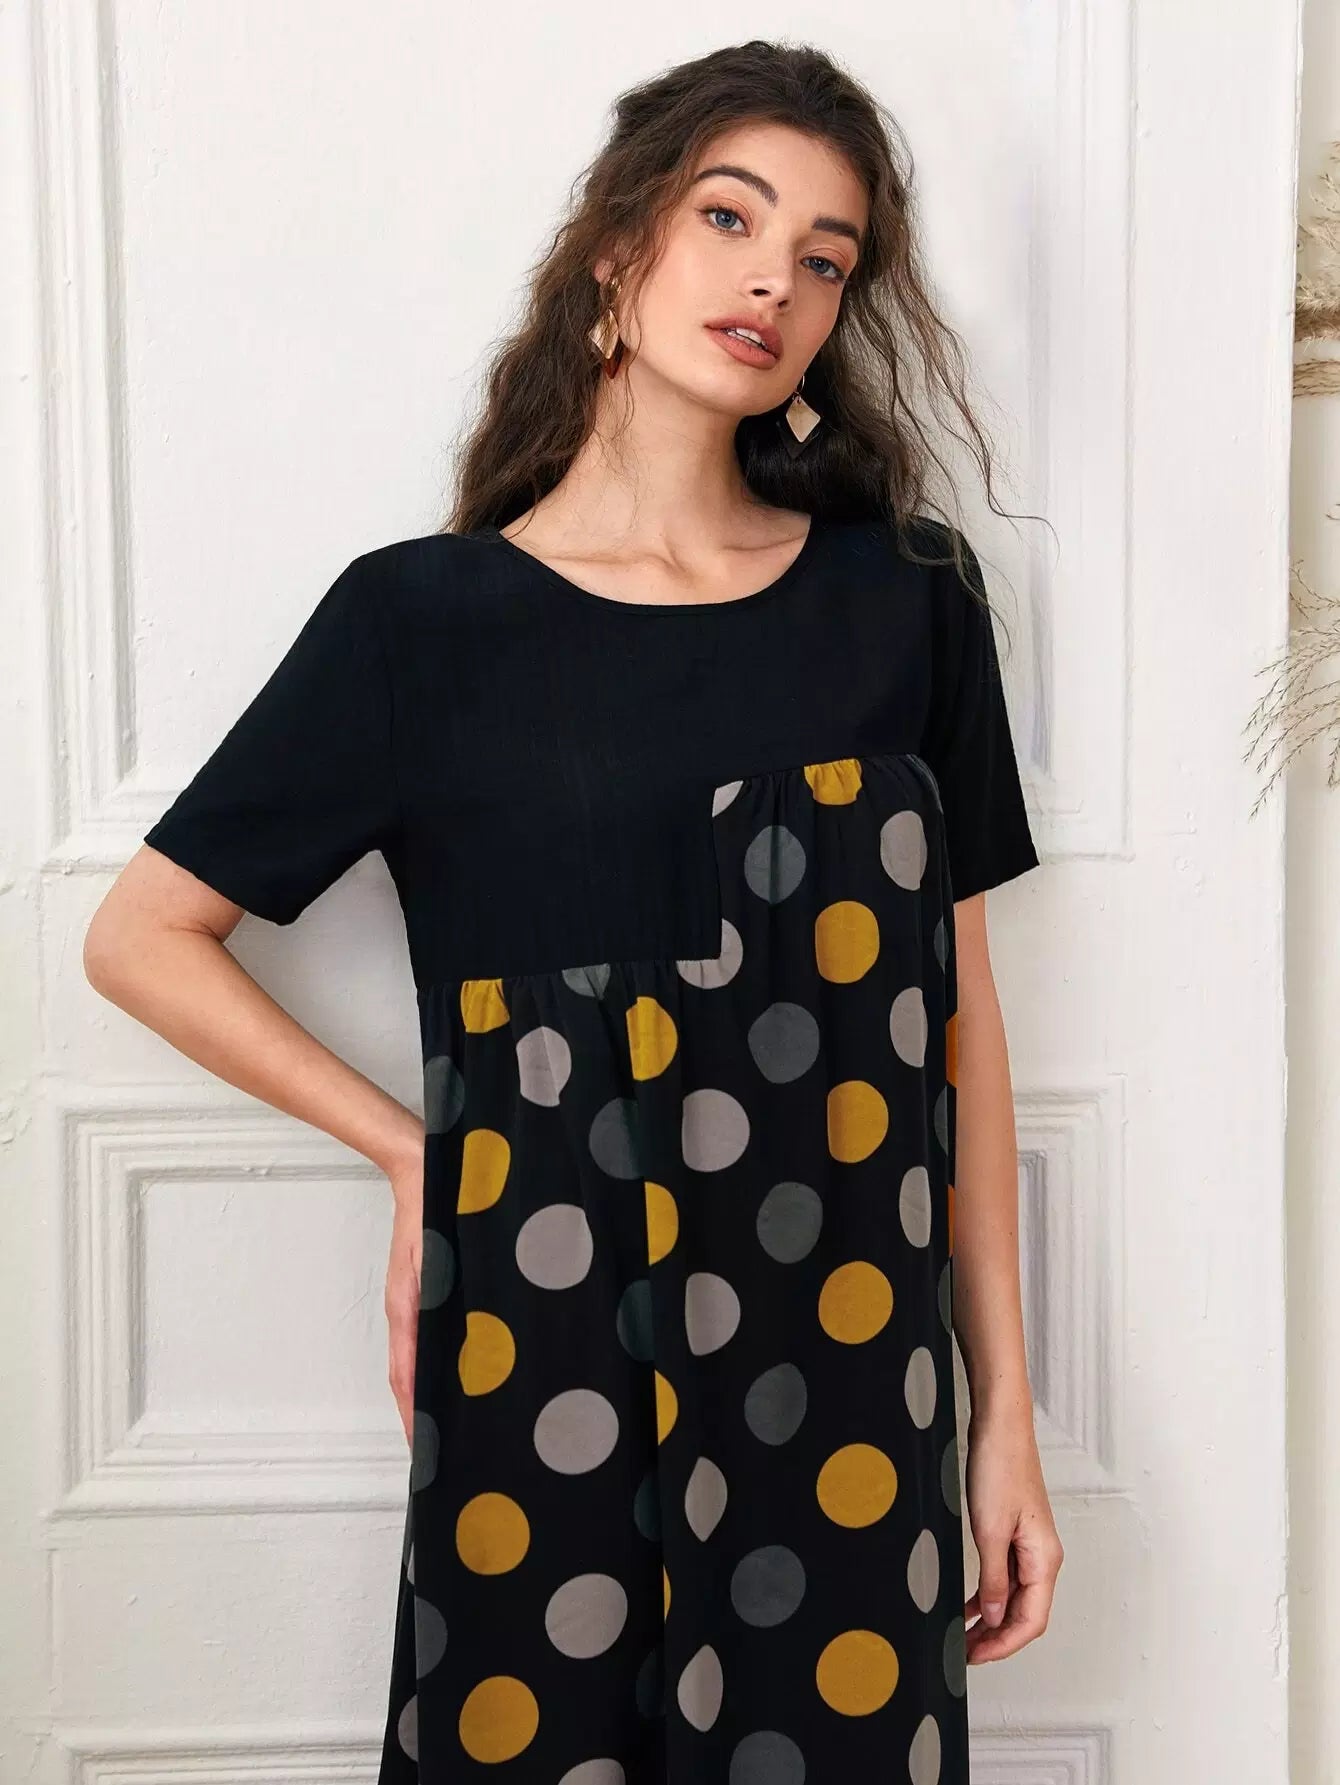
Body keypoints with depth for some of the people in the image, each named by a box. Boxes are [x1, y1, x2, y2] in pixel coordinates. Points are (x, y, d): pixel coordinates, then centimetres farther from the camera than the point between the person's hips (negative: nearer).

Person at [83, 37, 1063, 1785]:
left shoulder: (905, 598, 4)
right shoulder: (421, 619, -2)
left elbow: (957, 1016, 6)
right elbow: (142, 935, 6)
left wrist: (1009, 1411, 6)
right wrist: (411, 1150, 0)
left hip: (849, 1392, 2)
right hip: (541, 1375, -1)